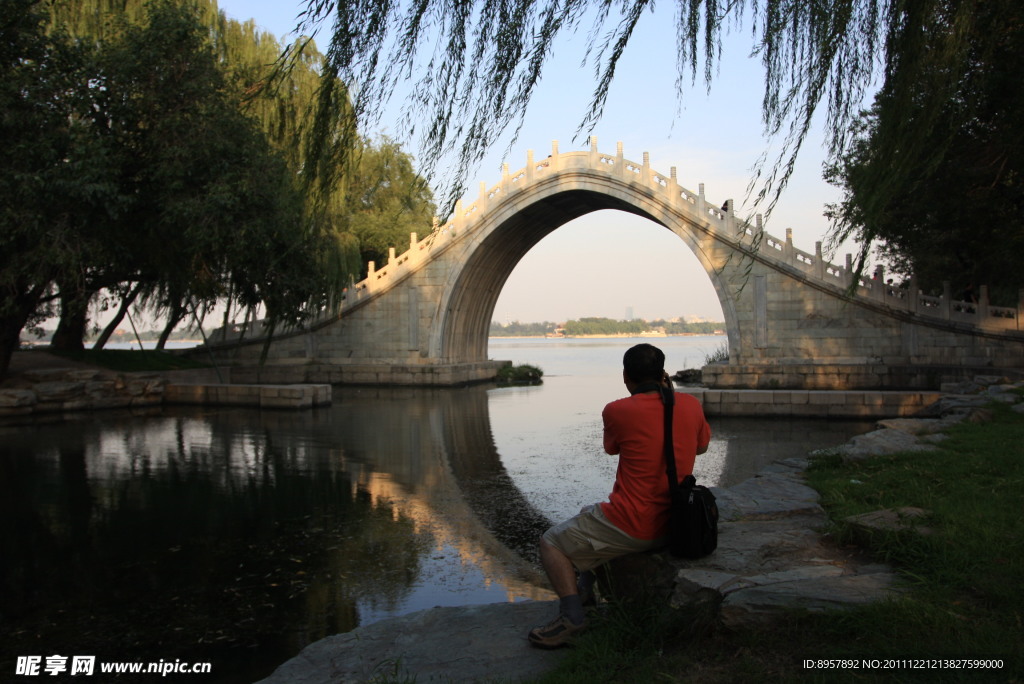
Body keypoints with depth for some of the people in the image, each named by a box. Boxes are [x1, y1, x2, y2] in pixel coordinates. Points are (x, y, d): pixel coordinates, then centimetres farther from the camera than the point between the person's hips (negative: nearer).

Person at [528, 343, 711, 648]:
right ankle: (586, 589, 43)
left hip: (633, 528, -7)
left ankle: (572, 615, -5)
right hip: (672, 525, 7)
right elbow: (701, 446, 18)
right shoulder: (691, 405, -3)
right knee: (593, 518, 34)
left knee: (552, 543, 9)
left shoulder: (617, 411, -15)